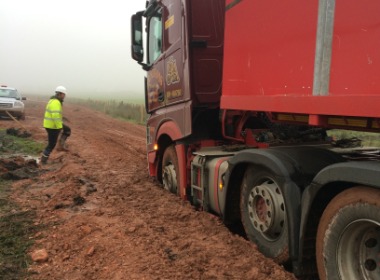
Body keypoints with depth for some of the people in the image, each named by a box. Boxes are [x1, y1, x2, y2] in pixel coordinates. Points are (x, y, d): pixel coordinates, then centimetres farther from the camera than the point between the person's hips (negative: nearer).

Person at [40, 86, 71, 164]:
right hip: (52, 126, -10)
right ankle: (43, 160, 11)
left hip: (50, 124, 10)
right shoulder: (56, 103, -22)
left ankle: (60, 145, 14)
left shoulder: (53, 101, 12)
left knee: (67, 130, 20)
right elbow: (56, 116, -30)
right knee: (51, 144, 1)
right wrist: (60, 127, -26)